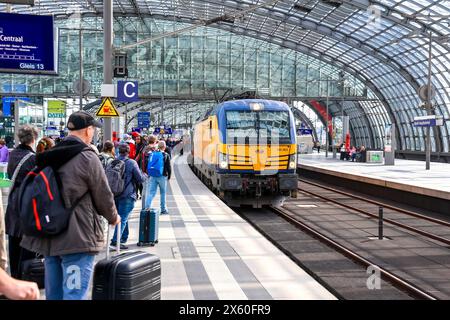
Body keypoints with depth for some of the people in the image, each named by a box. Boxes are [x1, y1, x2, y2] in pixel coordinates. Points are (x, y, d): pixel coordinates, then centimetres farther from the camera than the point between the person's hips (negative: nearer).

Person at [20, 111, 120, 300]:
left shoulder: (50, 156, 9)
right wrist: (113, 217, 12)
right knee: (74, 294, -5)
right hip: (77, 238, -8)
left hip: (49, 235, 8)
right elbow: (103, 195, -7)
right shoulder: (87, 157, -13)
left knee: (53, 293, 17)